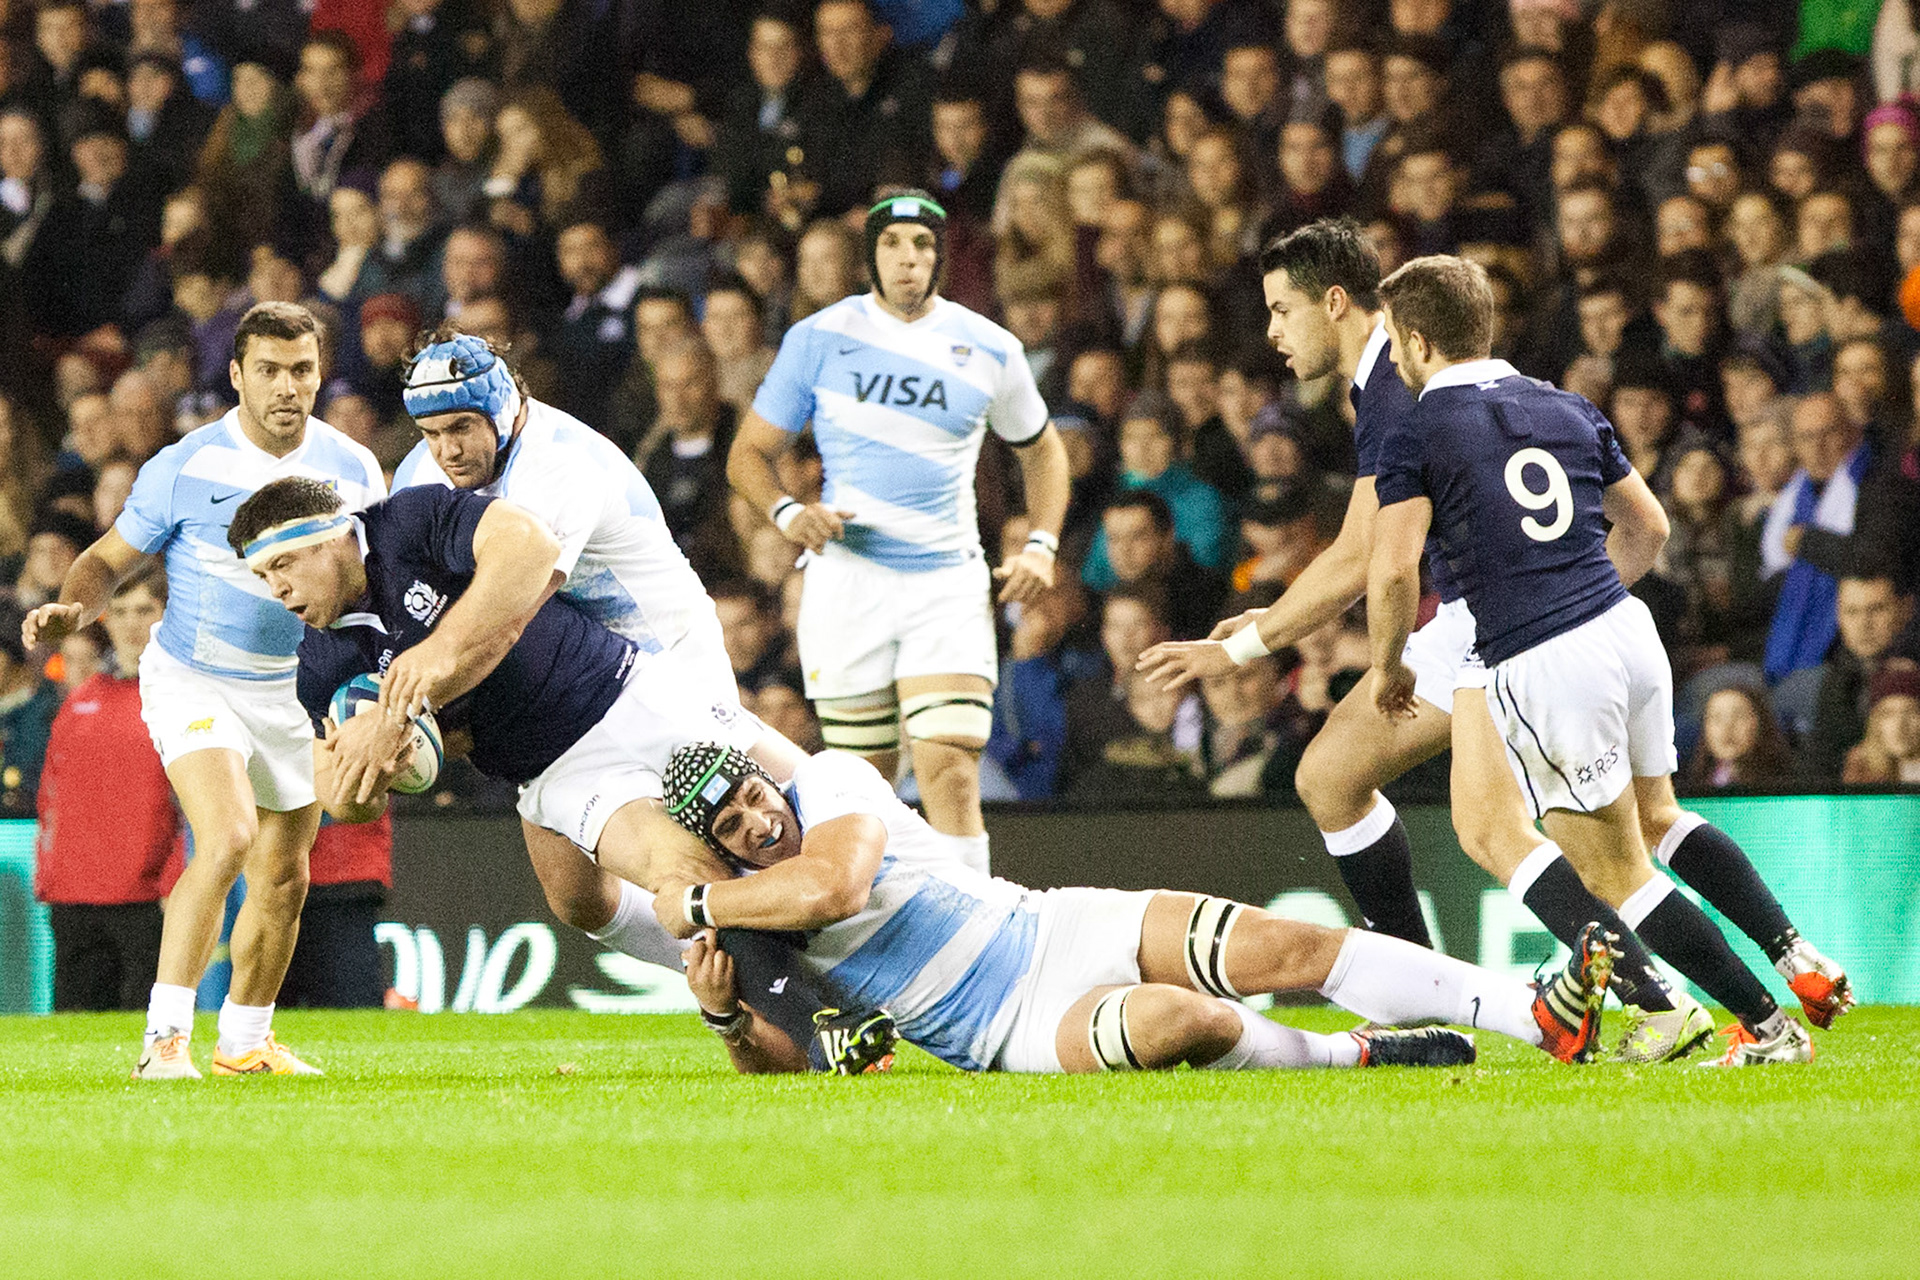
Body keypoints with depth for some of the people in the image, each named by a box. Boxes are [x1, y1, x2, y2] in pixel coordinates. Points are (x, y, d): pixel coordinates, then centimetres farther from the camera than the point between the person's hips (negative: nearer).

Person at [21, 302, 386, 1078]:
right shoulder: (185, 468, -13)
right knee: (228, 839, -26)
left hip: (297, 691, 5)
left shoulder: (353, 469, -2)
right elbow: (110, 560, -4)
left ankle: (244, 1041, 31)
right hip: (194, 682, -5)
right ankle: (165, 1036, -25)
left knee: (283, 879, 11)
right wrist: (72, 609, -25)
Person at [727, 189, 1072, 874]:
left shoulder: (990, 349, 6)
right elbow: (749, 452, 8)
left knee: (952, 773, -15)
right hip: (849, 578, 0)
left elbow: (1042, 450, 22)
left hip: (950, 585, 0)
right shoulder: (819, 338, 3)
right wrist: (788, 512, -13)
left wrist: (1041, 545, 6)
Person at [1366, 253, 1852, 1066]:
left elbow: (1393, 569, -15)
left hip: (1540, 670, -7)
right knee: (1657, 818, 28)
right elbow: (1648, 526, 21)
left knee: (1617, 874, 5)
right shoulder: (1564, 408, 15)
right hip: (1628, 629, 7)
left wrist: (1387, 666, 1)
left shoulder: (1418, 436, -4)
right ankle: (1797, 958, 14)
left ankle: (1766, 1025, 2)